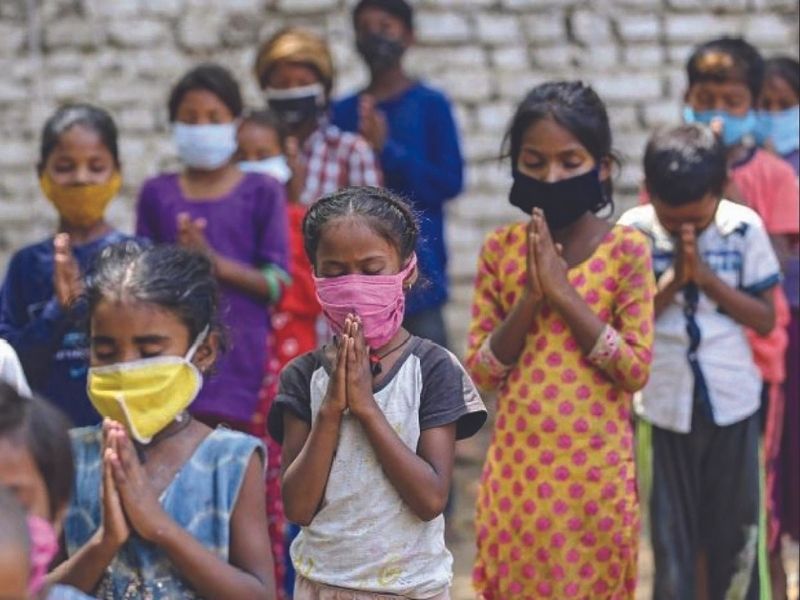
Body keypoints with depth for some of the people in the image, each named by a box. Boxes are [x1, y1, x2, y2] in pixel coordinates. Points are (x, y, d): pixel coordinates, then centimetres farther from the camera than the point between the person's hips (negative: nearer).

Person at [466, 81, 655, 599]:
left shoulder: (626, 250, -5)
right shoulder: (501, 249, 2)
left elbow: (636, 371, -11)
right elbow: (480, 372, 0)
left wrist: (563, 291, -16)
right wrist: (530, 298, -14)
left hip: (596, 470, -2)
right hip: (518, 468, 2)